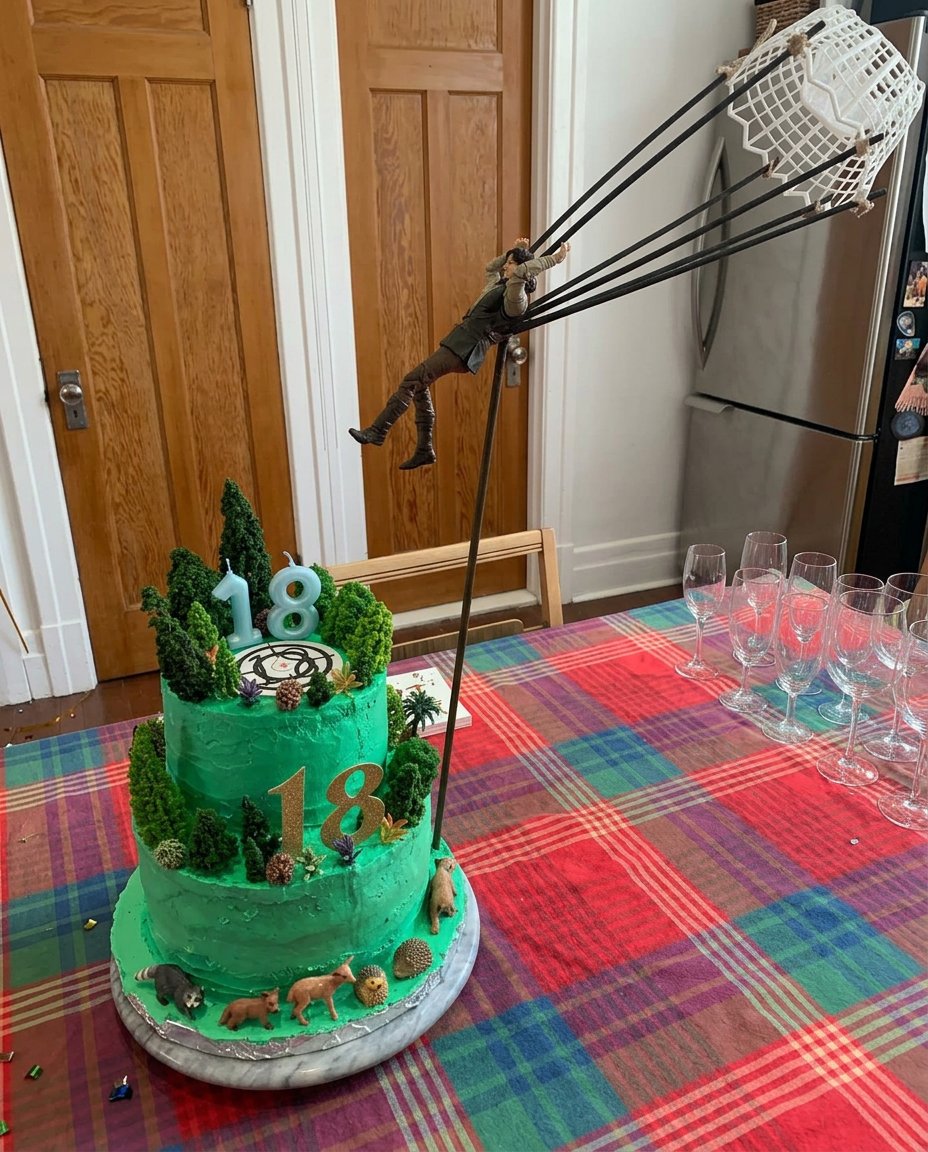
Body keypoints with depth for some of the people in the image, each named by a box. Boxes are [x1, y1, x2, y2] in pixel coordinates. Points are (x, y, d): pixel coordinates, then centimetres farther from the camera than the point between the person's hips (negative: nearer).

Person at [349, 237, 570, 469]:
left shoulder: (516, 297, -11)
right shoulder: (498, 285, 19)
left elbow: (520, 271, -31)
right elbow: (490, 267, 39)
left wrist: (556, 258, -24)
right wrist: (515, 250, 31)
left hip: (463, 349, -10)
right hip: (460, 344, 10)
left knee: (411, 381, -12)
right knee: (419, 385, 13)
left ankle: (377, 432, -9)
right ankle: (424, 450, 14)